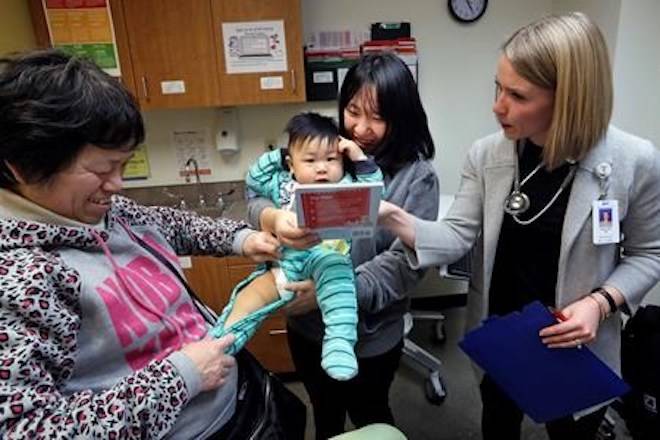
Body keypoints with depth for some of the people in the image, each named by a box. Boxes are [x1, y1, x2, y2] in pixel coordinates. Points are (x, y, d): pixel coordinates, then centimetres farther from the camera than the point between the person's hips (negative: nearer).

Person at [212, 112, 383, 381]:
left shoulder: (347, 186, 11)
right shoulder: (284, 186, 17)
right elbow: (253, 181, 21)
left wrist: (361, 160, 1)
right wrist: (276, 156, 17)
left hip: (327, 255, -4)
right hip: (284, 261, 5)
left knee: (333, 269, -38)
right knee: (250, 295, -9)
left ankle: (340, 342, -47)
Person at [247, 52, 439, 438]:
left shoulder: (417, 176, -14)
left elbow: (404, 263, -18)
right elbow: (259, 197, -9)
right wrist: (273, 218, -33)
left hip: (369, 336, -3)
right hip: (307, 324, 3)